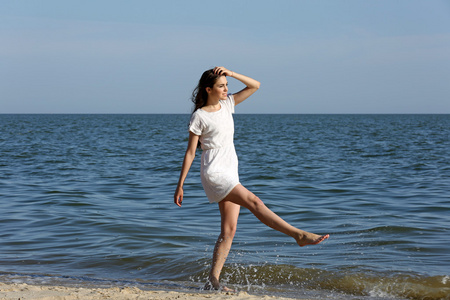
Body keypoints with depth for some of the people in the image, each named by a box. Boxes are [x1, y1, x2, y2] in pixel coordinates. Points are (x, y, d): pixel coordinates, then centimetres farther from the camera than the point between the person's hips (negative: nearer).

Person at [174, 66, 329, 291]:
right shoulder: (199, 116, -4)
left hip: (230, 174, 8)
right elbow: (190, 153, -3)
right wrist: (180, 185, -3)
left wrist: (231, 73, 0)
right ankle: (299, 235, -31)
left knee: (229, 231, 0)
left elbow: (254, 86, 12)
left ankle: (213, 281, 0)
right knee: (254, 202, -23)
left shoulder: (227, 104, 13)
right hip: (213, 173, -8)